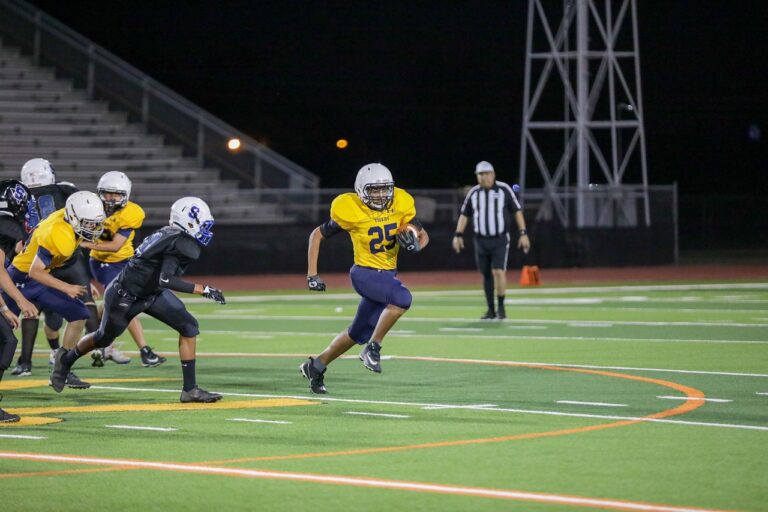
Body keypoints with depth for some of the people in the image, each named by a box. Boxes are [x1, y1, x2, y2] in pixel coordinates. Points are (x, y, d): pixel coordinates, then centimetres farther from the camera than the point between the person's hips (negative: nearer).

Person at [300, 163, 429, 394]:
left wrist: (415, 243, -20)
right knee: (402, 298, -32)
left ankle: (317, 365, 31)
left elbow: (423, 236, 5)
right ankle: (373, 348, -17)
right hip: (365, 273, -6)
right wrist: (312, 275, -7)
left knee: (358, 334, 14)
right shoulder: (350, 211, -16)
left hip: (387, 275, 6)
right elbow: (317, 235, -3)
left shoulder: (400, 205, -5)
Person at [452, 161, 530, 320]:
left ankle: (501, 307, -1)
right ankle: (491, 310, 16)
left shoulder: (504, 189, -5)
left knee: (498, 271, -15)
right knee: (486, 275, 7)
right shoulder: (473, 193, 4)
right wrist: (458, 235, 2)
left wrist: (523, 234, -6)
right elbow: (464, 214, 11)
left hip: (500, 240, -3)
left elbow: (517, 211, -1)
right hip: (481, 240, 3)